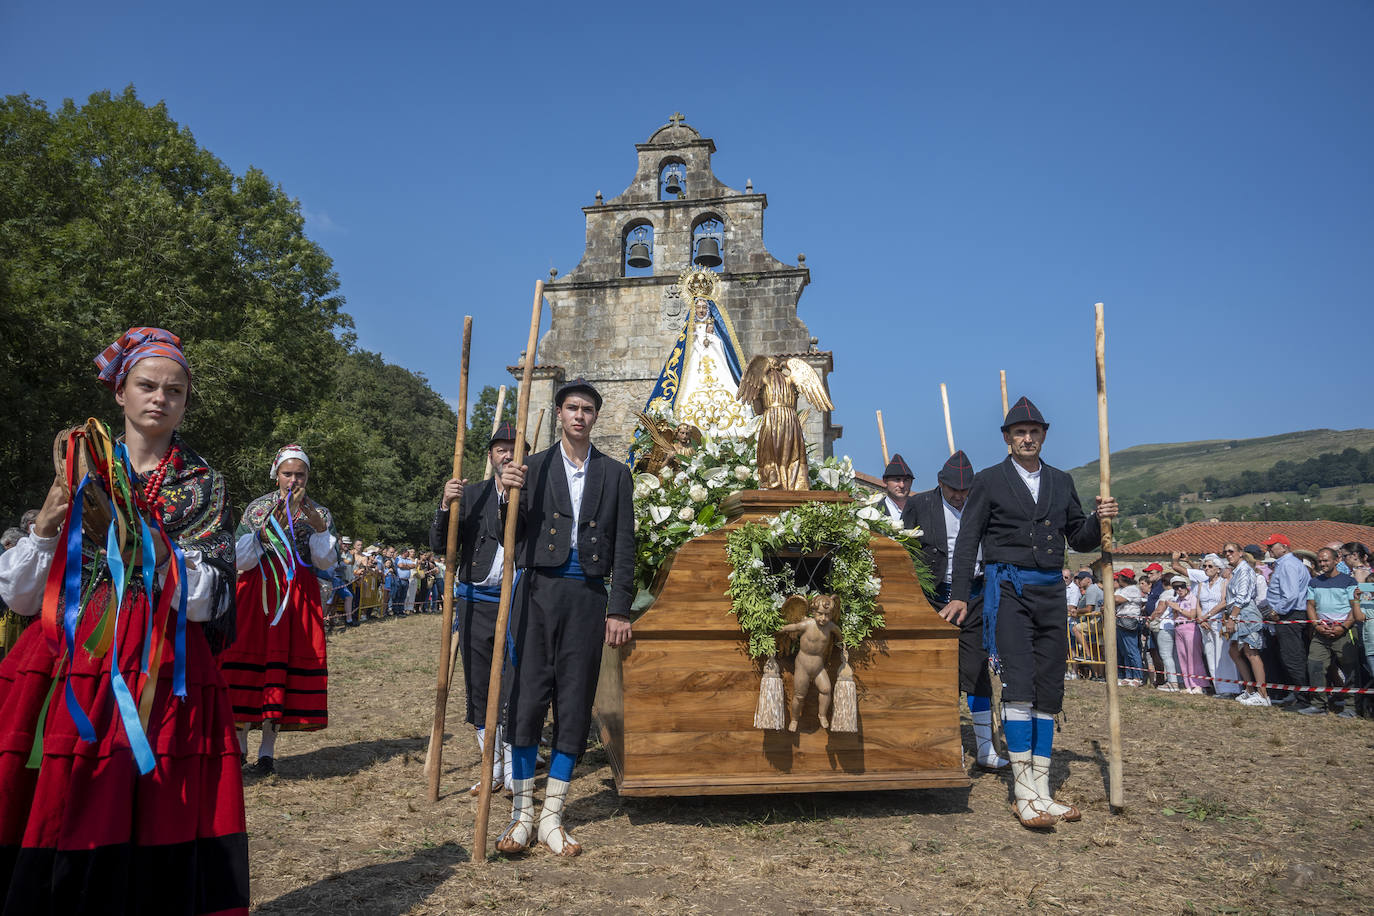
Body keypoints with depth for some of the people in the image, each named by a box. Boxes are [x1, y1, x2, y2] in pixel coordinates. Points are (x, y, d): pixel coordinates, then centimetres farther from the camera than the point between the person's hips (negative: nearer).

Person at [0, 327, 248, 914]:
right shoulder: (80, 472, 11)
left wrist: (157, 544, -17)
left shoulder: (202, 485, 7)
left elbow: (210, 601, -4)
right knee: (49, 825, -1)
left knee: (148, 831, -4)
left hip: (163, 674, -1)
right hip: (69, 665, 2)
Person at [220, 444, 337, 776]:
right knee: (248, 660, -4)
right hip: (257, 593, 0)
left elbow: (326, 562, -4)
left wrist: (316, 523, -16)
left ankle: (268, 748, 6)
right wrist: (270, 526, -15)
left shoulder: (320, 513, 8)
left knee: (286, 662, -2)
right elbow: (242, 560, -3)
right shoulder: (257, 509, 5)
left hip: (298, 596, 1)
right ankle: (239, 742, 10)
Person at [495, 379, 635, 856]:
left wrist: (619, 609, 1)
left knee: (575, 705, 4)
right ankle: (522, 813, 12)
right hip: (540, 589, -1)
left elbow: (624, 546, 8)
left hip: (587, 596, 1)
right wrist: (511, 492, -13)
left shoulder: (615, 474, 11)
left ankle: (552, 816, 16)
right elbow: (514, 535, 5)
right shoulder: (533, 467, 8)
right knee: (526, 698, -2)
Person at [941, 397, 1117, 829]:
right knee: (1019, 684, -13)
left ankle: (1041, 790, 12)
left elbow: (1079, 539, 20)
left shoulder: (1061, 482, 16)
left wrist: (1098, 519, -2)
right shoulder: (988, 481, 3)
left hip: (1051, 591, 5)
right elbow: (968, 540, 2)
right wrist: (959, 595, -5)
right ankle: (1024, 793, -9)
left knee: (1050, 690, 5)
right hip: (1008, 588, -5)